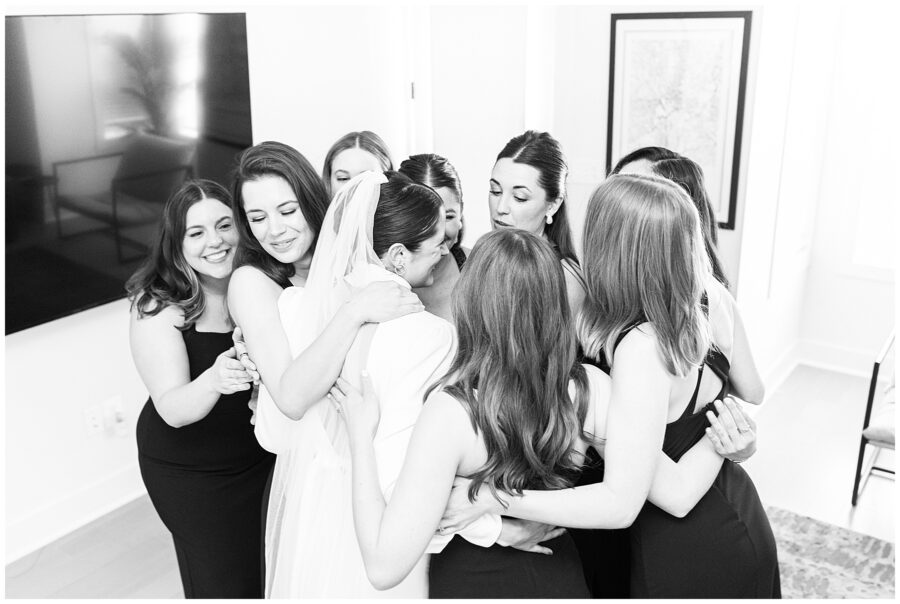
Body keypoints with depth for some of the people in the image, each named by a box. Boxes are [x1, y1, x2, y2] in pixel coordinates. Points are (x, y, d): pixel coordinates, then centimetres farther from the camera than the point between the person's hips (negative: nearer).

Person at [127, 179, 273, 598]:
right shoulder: (157, 307, -18)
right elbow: (173, 410, -25)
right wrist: (214, 381, -45)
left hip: (261, 453, 3)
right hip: (190, 473, -3)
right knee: (224, 585, 9)